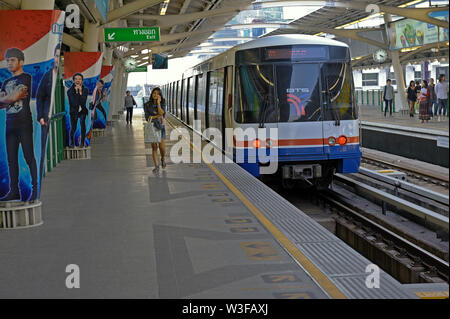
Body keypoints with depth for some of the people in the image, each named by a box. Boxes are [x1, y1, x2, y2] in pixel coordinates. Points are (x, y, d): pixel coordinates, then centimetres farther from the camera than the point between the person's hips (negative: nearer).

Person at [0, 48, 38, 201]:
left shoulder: (26, 78, -2)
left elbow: (14, 97, -12)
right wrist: (13, 98, -4)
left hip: (24, 123, -7)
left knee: (29, 157, -8)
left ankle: (36, 189, -5)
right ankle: (14, 191, 10)